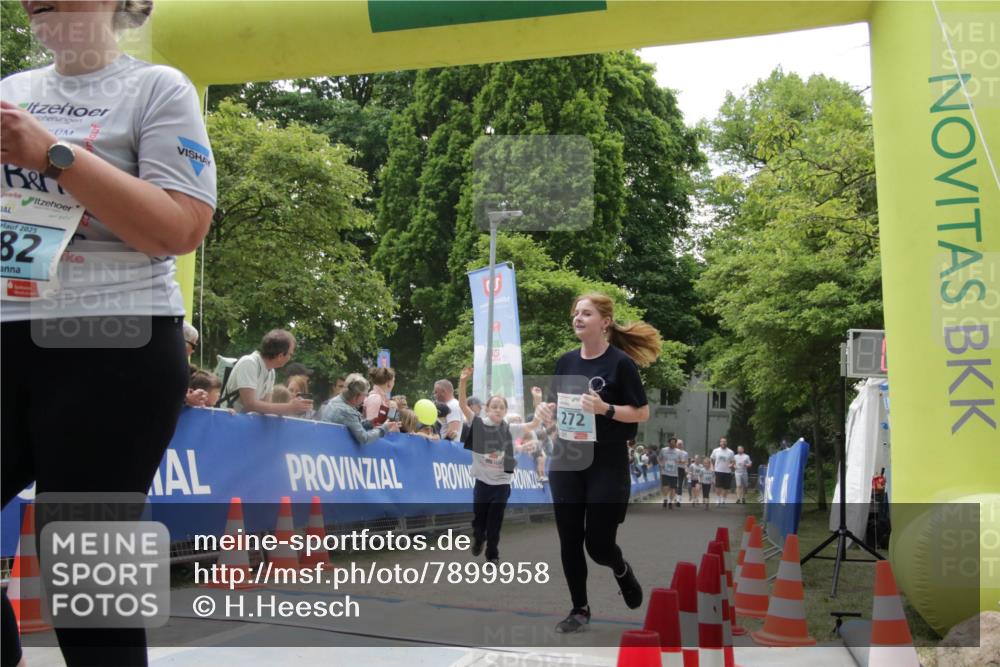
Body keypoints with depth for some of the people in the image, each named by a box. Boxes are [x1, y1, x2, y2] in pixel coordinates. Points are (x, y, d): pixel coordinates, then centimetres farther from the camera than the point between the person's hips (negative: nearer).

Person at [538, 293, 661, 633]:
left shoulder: (620, 362, -10)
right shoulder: (566, 361, 6)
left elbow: (643, 413, -9)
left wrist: (605, 409, -23)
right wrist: (549, 409, -5)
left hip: (607, 465, -5)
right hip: (566, 461, 5)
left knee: (598, 544, 0)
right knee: (569, 540, 5)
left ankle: (621, 569, 35)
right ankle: (580, 609, 21)